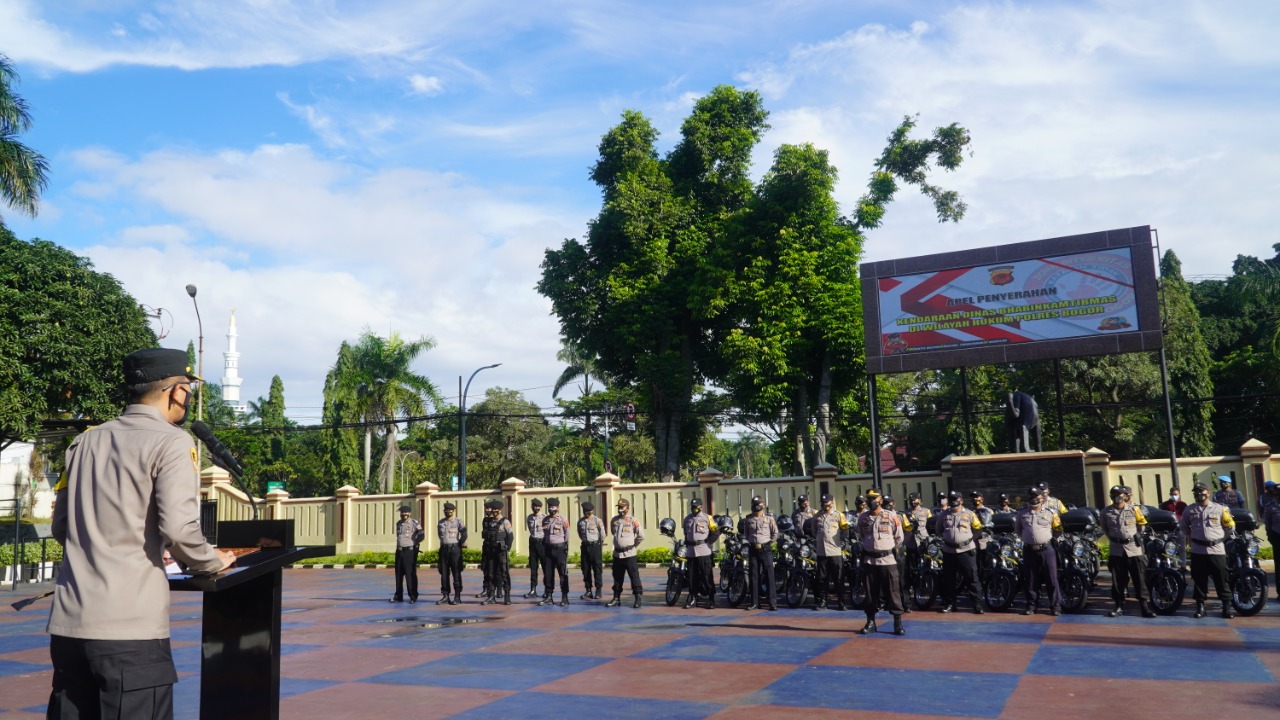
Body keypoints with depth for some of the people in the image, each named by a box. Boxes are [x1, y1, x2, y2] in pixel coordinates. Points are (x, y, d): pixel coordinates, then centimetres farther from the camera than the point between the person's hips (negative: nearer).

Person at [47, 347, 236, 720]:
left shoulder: (86, 441, 12)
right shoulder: (171, 442, -8)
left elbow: (60, 527, 17)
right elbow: (177, 527, -18)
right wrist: (210, 562, 0)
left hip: (67, 623, 7)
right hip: (129, 629, -6)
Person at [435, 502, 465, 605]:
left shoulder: (458, 521, -4)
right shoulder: (440, 522, 10)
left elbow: (464, 535, -9)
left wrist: (459, 545, -3)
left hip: (454, 549, -5)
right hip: (444, 549, 5)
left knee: (456, 573, -2)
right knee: (444, 573, 5)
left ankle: (457, 596, 1)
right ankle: (445, 595, 11)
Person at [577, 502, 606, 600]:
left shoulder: (598, 521, -8)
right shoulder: (580, 521, 5)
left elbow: (602, 535, 2)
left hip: (595, 546, -4)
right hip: (585, 547, 4)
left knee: (597, 569, -2)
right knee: (585, 569, 5)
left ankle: (598, 591, 3)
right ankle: (588, 591, 11)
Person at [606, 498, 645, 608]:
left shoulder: (633, 521, -7)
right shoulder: (614, 520, 7)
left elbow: (641, 536, 0)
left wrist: (633, 545, 8)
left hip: (629, 554, -5)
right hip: (617, 554, 5)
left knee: (634, 576, -4)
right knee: (617, 577, 12)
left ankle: (638, 599, -1)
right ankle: (616, 598, 21)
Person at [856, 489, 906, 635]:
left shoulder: (891, 516, -3)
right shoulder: (862, 518, 7)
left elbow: (899, 538, 5)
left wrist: (888, 549, 7)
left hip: (888, 560, -3)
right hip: (869, 560, 3)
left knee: (893, 592, -2)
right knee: (870, 592, 8)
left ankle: (898, 623, 5)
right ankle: (871, 622, 17)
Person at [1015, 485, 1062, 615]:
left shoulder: (1050, 513, 3)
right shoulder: (1022, 512, 9)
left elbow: (1058, 530, 10)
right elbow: (1018, 528, 22)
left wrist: (1048, 536, 2)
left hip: (1046, 549, -2)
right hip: (1029, 550, 2)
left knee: (1052, 579, -1)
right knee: (1030, 580, 7)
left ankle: (1055, 606, 5)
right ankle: (1032, 605, 17)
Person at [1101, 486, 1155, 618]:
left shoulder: (1134, 509, 1)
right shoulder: (1106, 512, 3)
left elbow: (1141, 523, 14)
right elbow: (1105, 529, 16)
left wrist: (1138, 535, 6)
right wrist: (1112, 538, 7)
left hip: (1134, 548, -1)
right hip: (1116, 549, 1)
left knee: (1140, 578, 0)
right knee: (1118, 580, 5)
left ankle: (1145, 606, 5)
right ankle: (1119, 606, 14)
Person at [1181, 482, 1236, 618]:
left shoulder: (1219, 509, 2)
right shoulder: (1189, 510, 6)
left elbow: (1230, 526, 11)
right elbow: (1183, 526, 19)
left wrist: (1222, 538, 8)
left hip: (1217, 550, -1)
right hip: (1197, 550, 1)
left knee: (1221, 580, 1)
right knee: (1199, 580, 5)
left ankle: (1227, 607, 9)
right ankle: (1200, 606, 12)